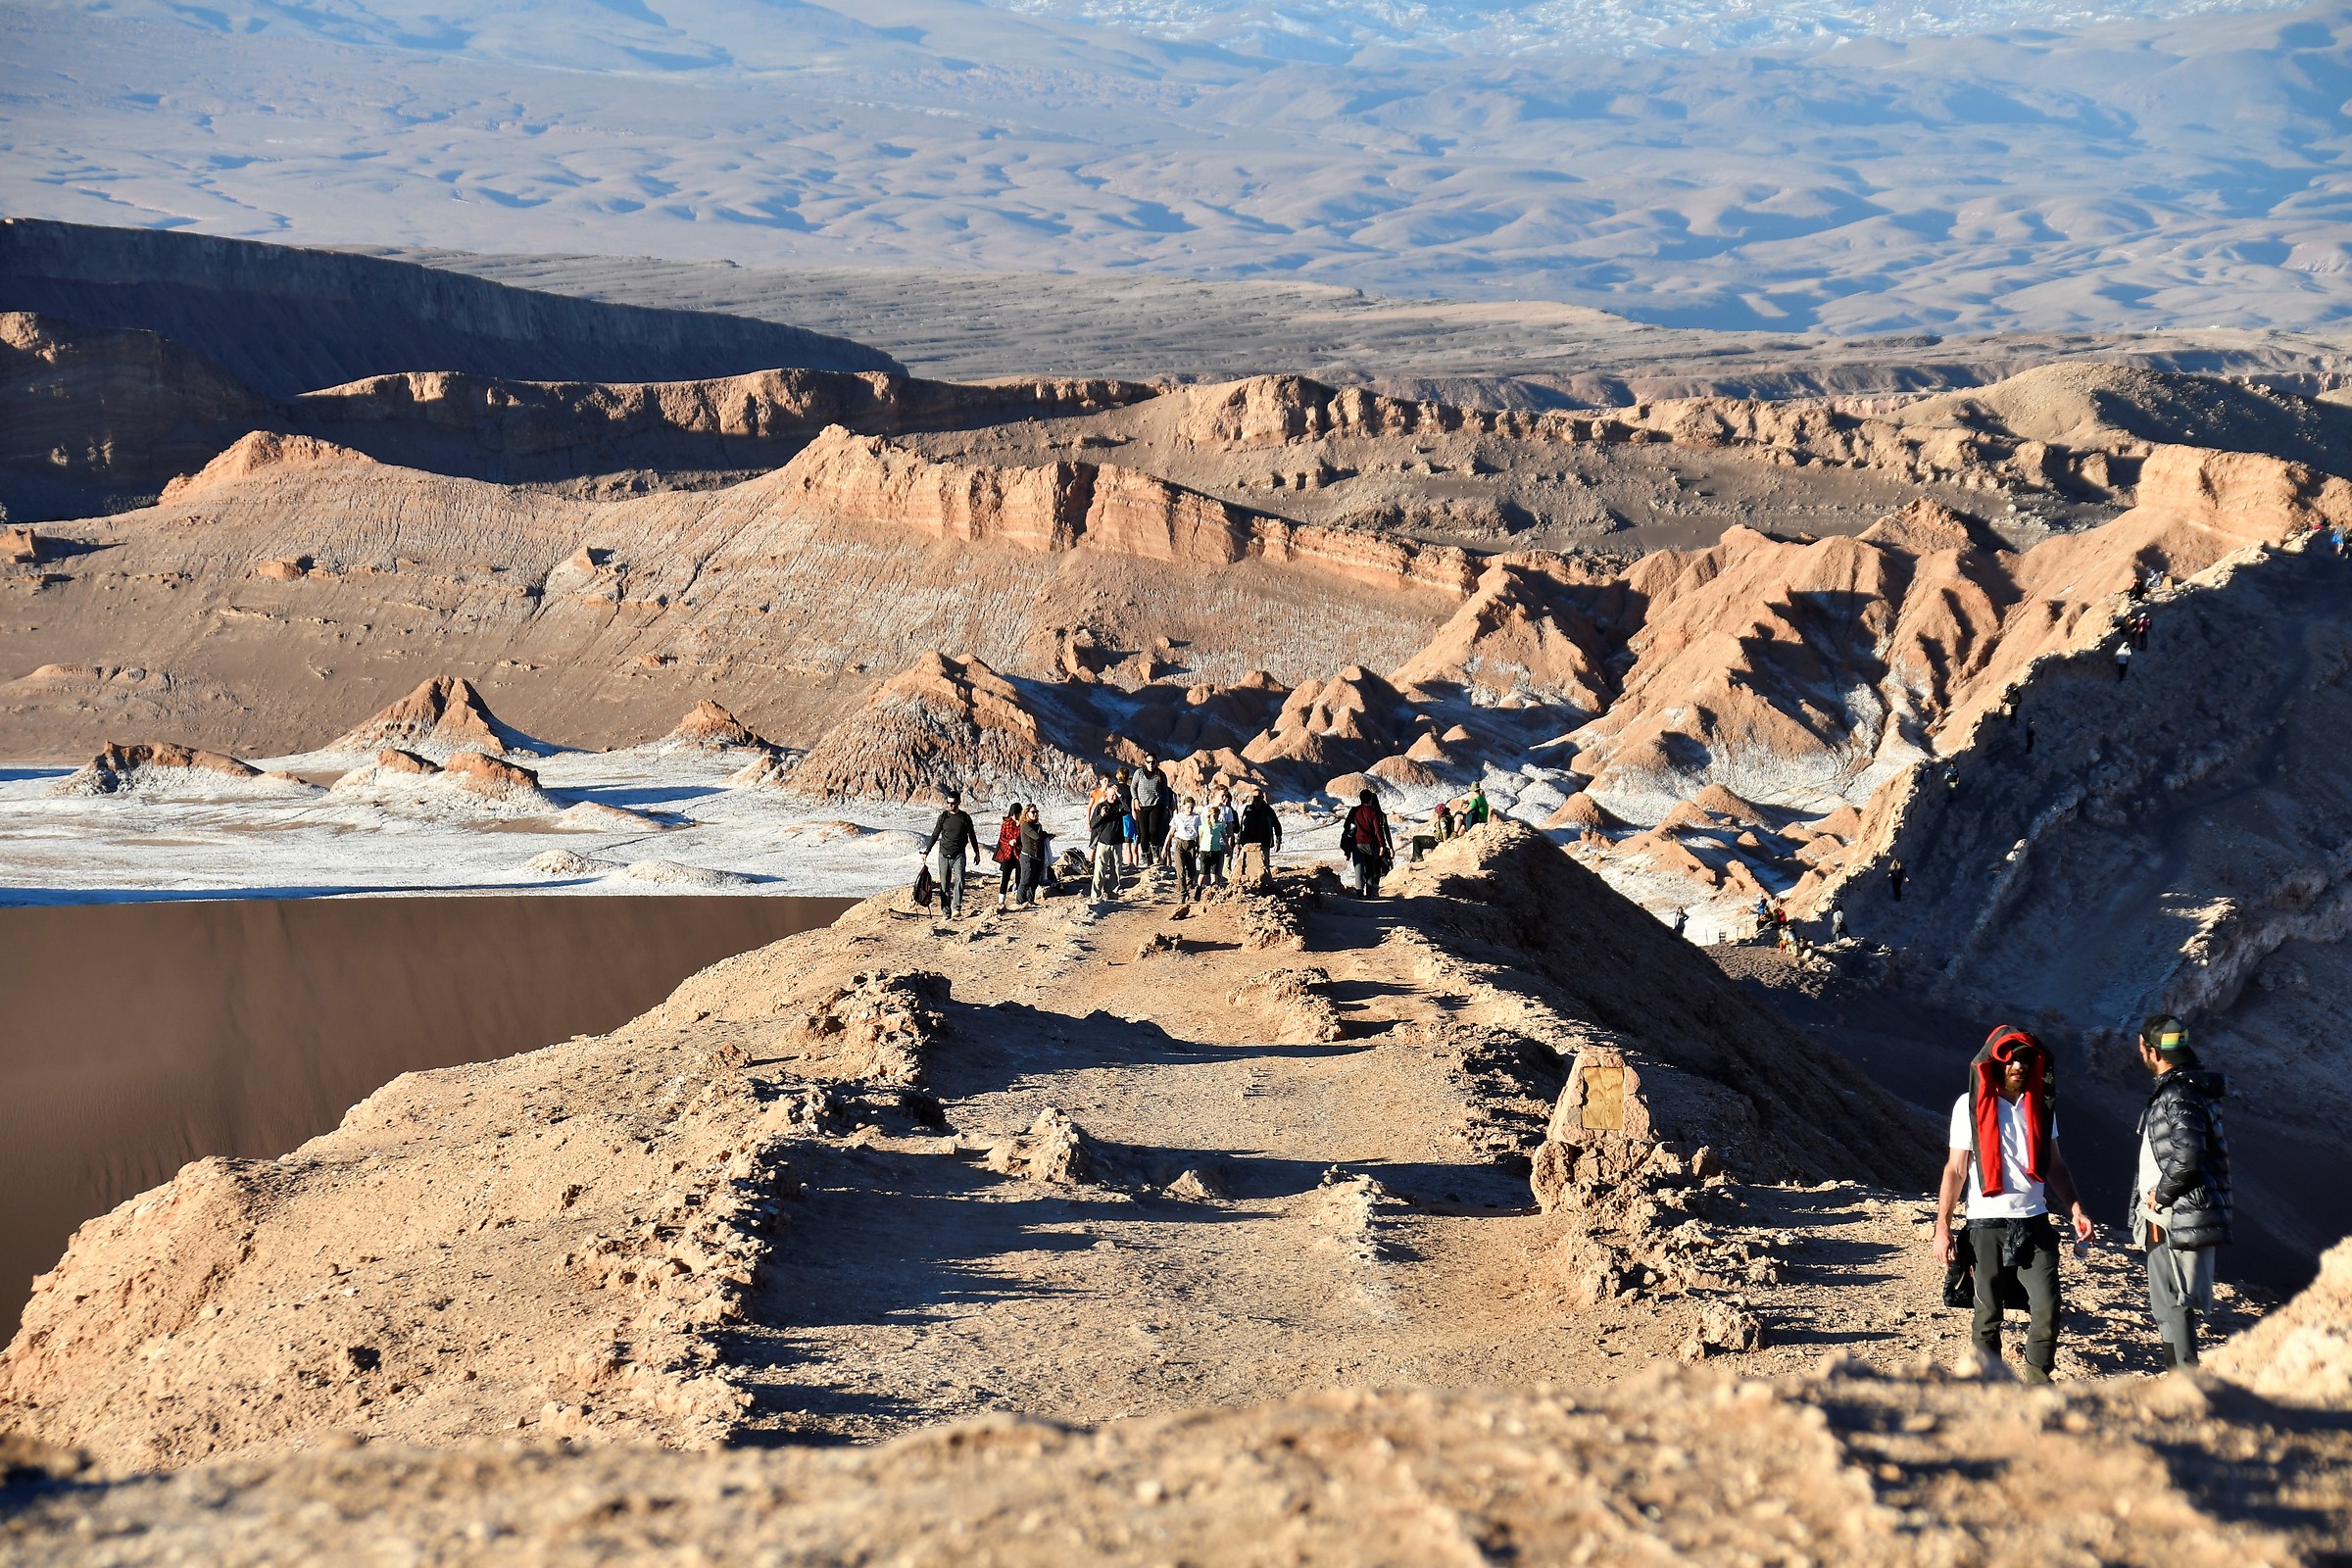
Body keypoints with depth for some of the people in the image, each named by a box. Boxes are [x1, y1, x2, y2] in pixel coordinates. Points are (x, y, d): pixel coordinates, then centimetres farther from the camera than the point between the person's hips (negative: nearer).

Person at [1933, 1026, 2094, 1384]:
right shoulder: (1971, 1105, -1)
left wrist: (2075, 1207, 5)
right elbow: (1955, 1170, 2)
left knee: (2047, 1311, -8)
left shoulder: (2041, 1104, 10)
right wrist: (1942, 1227, -3)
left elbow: (2054, 1164, 18)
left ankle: (2038, 1384, 4)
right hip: (1987, 1225, -2)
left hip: (2035, 1223, 2)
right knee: (1988, 1316, 4)